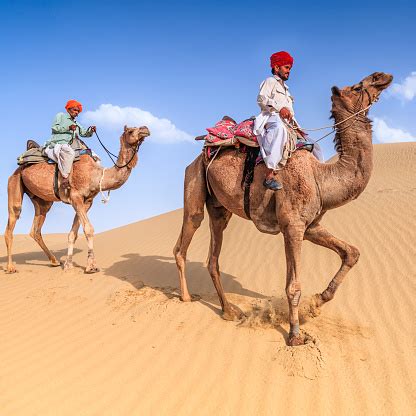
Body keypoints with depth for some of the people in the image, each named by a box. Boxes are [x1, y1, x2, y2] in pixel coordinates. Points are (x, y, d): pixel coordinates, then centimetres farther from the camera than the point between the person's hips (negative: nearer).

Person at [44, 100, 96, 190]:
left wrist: (91, 130, -2)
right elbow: (54, 127, -2)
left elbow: (85, 133, 20)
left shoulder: (76, 124, 31)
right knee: (69, 153, -43)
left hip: (68, 147, 8)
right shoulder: (60, 116, 14)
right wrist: (68, 128, -13)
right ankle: (65, 178, -42)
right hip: (57, 145, -8)